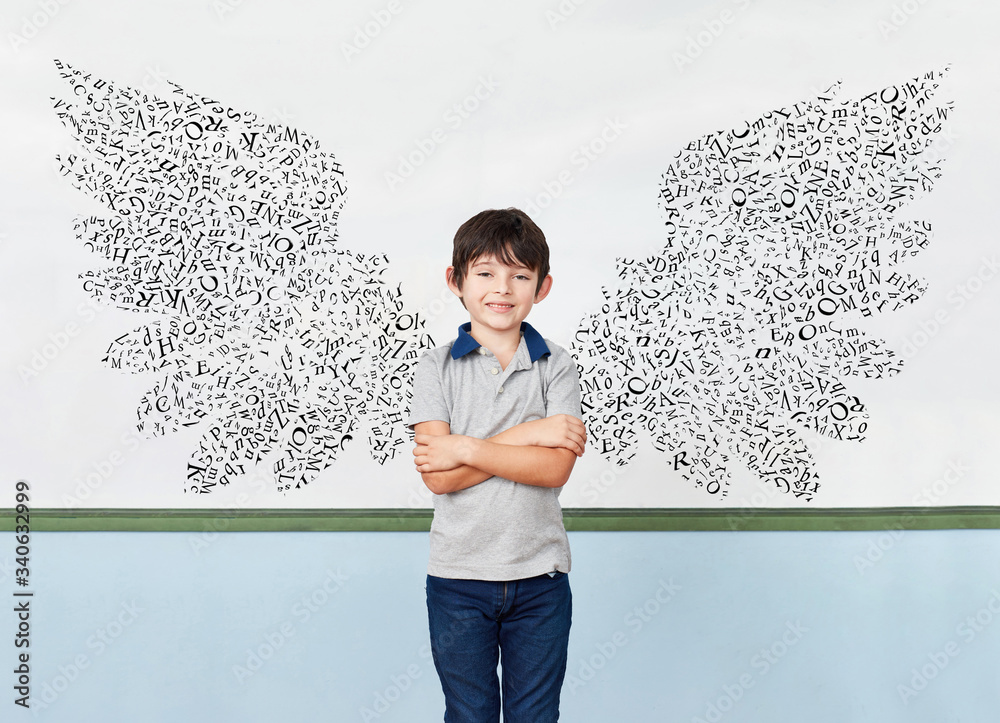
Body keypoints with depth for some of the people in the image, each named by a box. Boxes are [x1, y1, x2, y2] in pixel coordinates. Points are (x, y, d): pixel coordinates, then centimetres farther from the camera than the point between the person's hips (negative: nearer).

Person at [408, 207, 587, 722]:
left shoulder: (556, 367, -1)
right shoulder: (436, 367, -3)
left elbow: (555, 468, -14)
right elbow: (438, 478, -14)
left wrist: (464, 449, -17)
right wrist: (527, 434, -17)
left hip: (540, 575, 0)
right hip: (457, 577, 0)